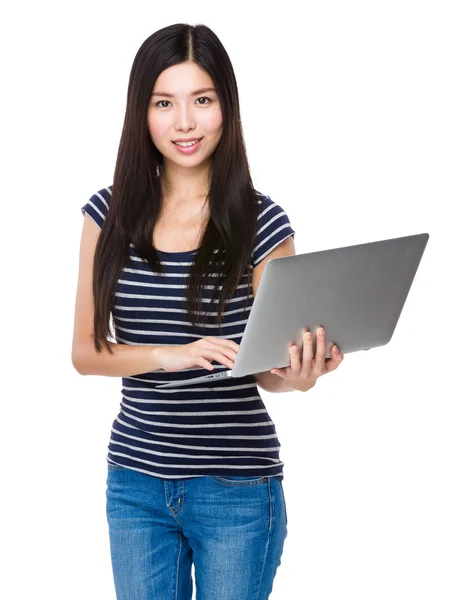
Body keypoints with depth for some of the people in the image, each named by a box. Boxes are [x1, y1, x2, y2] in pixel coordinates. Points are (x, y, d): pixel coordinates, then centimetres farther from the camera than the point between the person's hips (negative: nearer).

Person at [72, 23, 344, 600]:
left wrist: (297, 377, -25)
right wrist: (170, 356, -18)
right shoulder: (110, 213, 1)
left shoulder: (260, 222, -7)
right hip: (135, 481, 3)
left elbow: (269, 366, -1)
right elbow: (85, 352, 0)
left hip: (236, 489, -2)